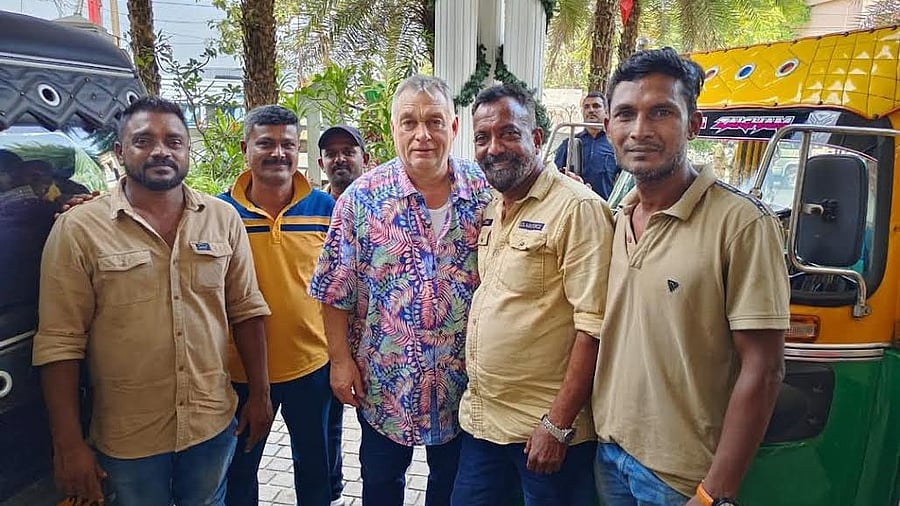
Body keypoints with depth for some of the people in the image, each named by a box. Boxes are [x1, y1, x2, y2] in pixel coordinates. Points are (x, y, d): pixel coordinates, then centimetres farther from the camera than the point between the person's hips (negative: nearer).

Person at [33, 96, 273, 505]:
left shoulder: (223, 218, -1)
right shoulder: (78, 229, -9)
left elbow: (246, 311, 4)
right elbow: (60, 343, -8)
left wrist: (259, 395, 4)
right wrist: (68, 444, -8)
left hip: (214, 424, 3)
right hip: (127, 439, -2)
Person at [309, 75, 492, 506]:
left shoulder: (484, 191, -8)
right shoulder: (363, 197, -11)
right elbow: (336, 290, -6)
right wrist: (341, 359, -7)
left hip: (460, 377, 1)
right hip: (383, 378, -1)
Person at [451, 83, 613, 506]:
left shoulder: (577, 208, -16)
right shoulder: (489, 211, 9)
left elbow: (593, 326, -20)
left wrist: (558, 424, -19)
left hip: (545, 426, -7)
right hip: (481, 417, 7)